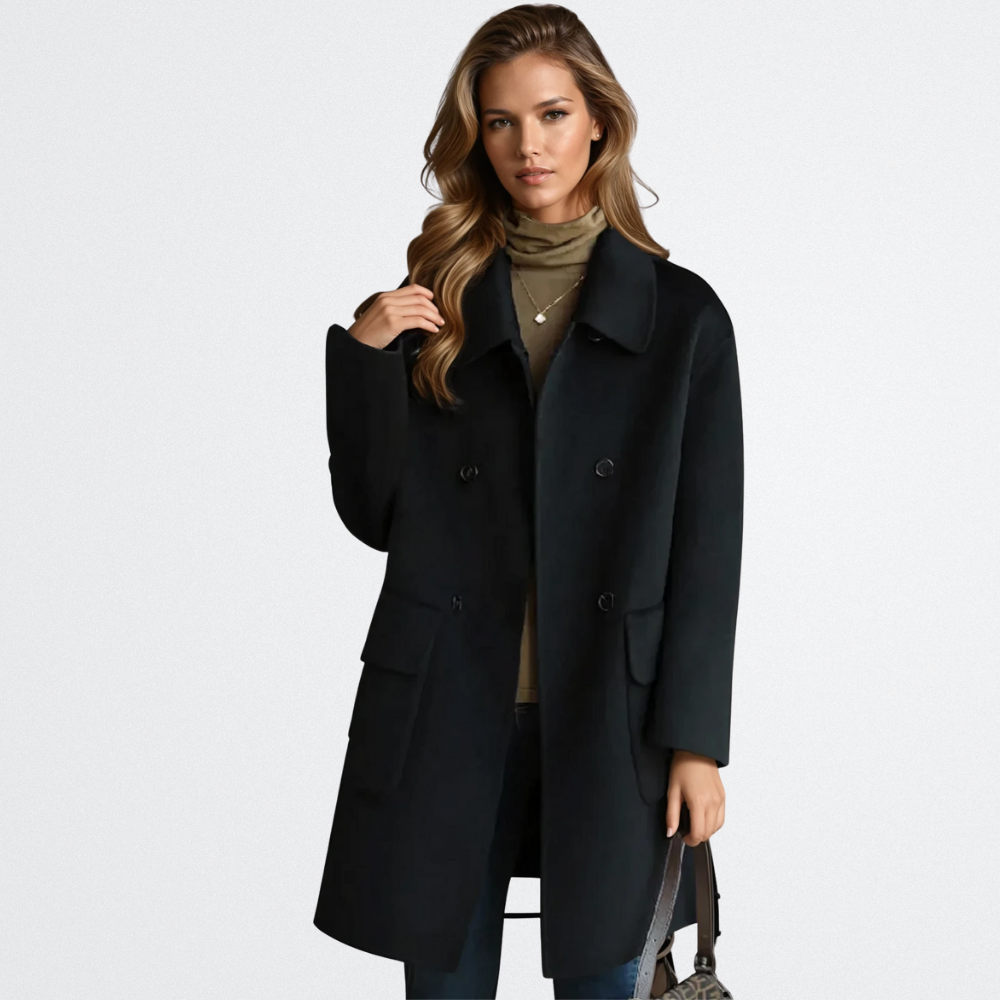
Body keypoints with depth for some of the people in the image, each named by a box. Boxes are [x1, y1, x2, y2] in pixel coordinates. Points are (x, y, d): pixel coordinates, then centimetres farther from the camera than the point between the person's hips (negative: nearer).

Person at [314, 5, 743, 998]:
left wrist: (695, 738, -5)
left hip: (610, 718, -1)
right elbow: (373, 515, 5)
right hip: (447, 716, 1)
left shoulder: (681, 313, 2)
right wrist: (364, 354, -7)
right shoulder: (436, 304, 6)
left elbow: (707, 543, 0)